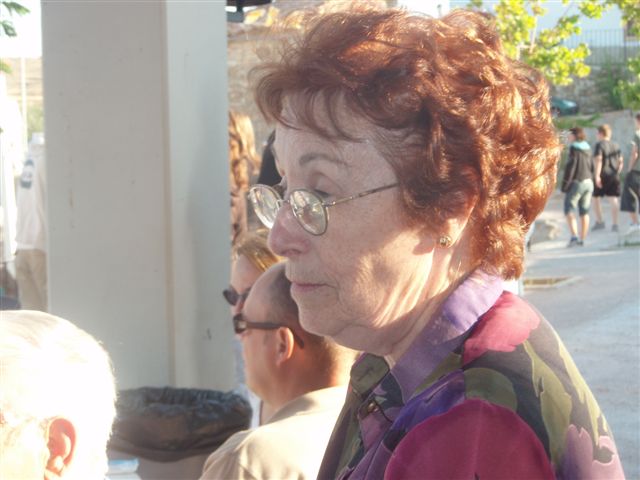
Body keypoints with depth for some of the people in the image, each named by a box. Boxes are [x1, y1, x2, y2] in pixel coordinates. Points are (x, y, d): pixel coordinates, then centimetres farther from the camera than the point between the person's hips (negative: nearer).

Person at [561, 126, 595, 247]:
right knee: (584, 212, 9)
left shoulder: (574, 149, -11)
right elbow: (592, 168, 14)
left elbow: (570, 167, -15)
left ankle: (574, 236, -19)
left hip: (576, 182, -7)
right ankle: (582, 239, 12)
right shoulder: (587, 149, 11)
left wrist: (565, 184, -12)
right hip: (588, 182, 7)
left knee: (569, 210, -4)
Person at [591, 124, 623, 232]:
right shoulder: (616, 146, 12)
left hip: (603, 175, -5)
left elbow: (598, 160, -16)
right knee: (613, 199, 3)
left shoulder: (599, 145, -6)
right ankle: (614, 224, -1)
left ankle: (599, 222, 6)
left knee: (595, 198, 10)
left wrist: (597, 176, -19)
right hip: (614, 176, 5)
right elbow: (621, 161, 13)